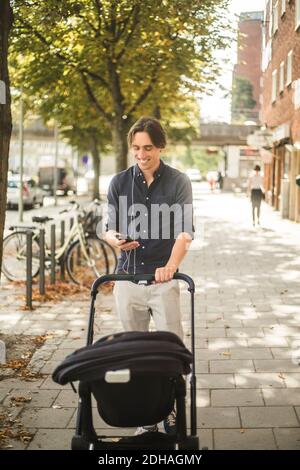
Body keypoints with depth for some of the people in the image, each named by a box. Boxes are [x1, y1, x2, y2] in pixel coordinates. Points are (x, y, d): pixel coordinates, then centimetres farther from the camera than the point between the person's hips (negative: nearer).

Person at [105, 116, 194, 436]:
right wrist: (116, 239, -17)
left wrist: (171, 265, -26)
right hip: (127, 277, 3)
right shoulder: (119, 182, 8)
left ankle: (171, 410, 10)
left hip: (163, 279, -2)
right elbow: (110, 228, 9)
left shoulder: (178, 182, 0)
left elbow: (185, 231, -9)